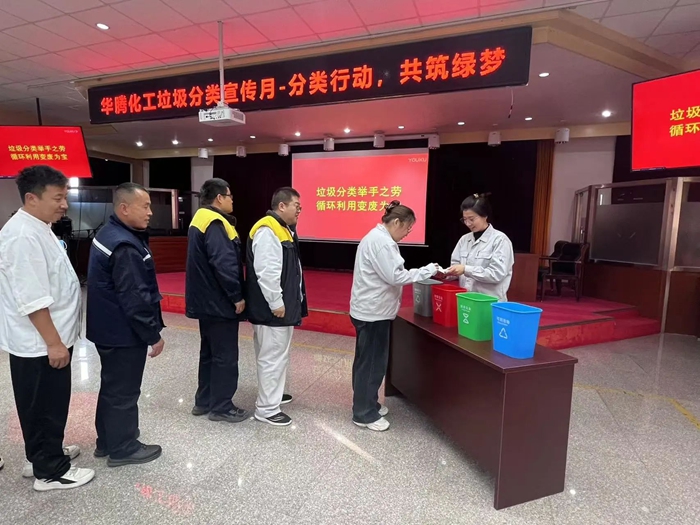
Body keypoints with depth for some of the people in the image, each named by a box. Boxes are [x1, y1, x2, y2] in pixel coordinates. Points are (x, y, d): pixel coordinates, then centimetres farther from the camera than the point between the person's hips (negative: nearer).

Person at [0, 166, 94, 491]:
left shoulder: (37, 228, 10)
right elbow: (32, 300, -26)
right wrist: (54, 342, -21)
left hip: (44, 341, 10)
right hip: (39, 344, -10)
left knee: (46, 406, 23)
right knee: (45, 407, 5)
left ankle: (45, 453, 39)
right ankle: (49, 472, 20)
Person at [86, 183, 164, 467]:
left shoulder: (108, 233, 8)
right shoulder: (125, 246, -26)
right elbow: (134, 298, -26)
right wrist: (153, 334, -17)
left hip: (109, 329, 11)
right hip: (124, 333, -11)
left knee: (112, 386, 22)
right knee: (124, 391, 5)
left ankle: (107, 441, 38)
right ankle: (122, 448, 22)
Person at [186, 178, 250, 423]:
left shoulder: (200, 219, 14)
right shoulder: (215, 223, -19)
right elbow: (224, 264, -28)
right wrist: (237, 296, -18)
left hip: (207, 301, 11)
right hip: (219, 303, -11)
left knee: (210, 352, 18)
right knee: (225, 356, 2)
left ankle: (204, 401, 29)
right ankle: (221, 406, 14)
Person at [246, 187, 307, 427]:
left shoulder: (283, 229, 15)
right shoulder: (267, 230, -19)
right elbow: (266, 271, -26)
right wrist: (276, 302, -22)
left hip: (284, 305, 11)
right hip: (272, 308, -11)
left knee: (278, 354, 22)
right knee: (273, 357, -1)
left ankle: (273, 393, 38)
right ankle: (266, 409, 11)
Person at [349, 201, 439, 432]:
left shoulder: (378, 237, 14)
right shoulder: (381, 242, -20)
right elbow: (395, 276, -23)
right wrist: (427, 270, -15)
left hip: (373, 309, 11)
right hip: (372, 311, -11)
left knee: (371, 360, 19)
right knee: (370, 362, 1)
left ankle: (367, 404, 33)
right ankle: (364, 414, 15)